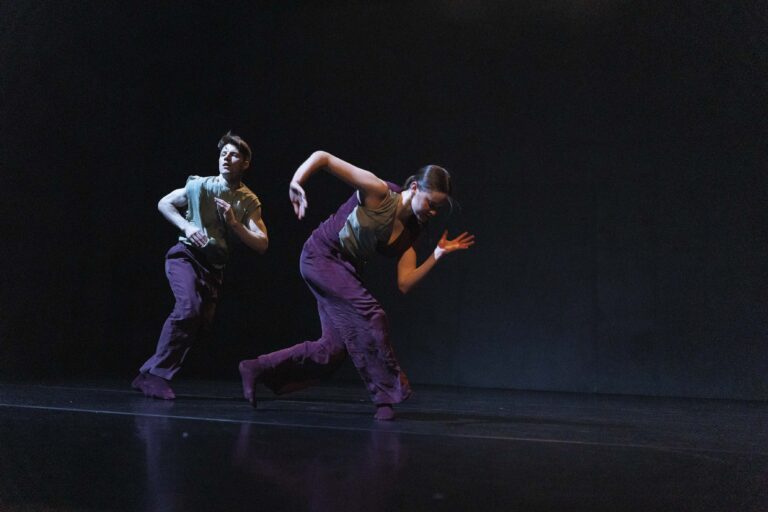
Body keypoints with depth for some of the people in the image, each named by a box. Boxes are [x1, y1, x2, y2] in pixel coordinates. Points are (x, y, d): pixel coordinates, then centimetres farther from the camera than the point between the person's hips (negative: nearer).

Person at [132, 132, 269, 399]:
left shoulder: (250, 202, 1)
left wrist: (234, 223, -17)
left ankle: (153, 373, 13)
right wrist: (187, 227, -9)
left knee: (202, 323, -1)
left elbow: (262, 244, -4)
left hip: (214, 266, 4)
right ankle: (155, 374, -18)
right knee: (189, 307, -27)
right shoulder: (200, 185, -3)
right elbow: (164, 203, 7)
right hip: (186, 254, -4)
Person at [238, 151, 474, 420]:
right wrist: (295, 183, -30)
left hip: (346, 270, 8)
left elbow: (404, 284, -8)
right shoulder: (378, 192, -20)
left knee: (334, 349, 3)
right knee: (370, 314, -22)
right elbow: (322, 157, -18)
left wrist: (438, 254, -17)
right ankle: (386, 394, -10)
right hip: (321, 255, -8)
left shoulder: (410, 232, -1)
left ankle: (257, 369, 17)